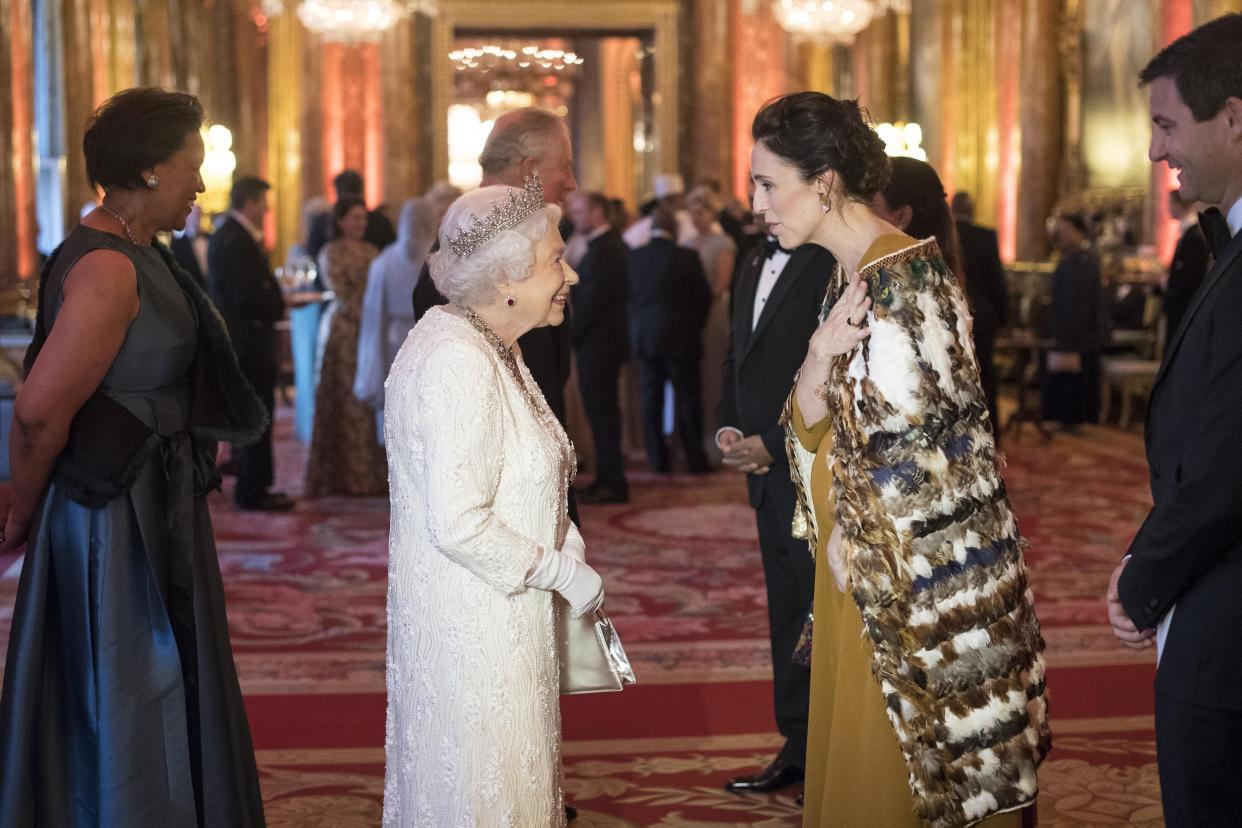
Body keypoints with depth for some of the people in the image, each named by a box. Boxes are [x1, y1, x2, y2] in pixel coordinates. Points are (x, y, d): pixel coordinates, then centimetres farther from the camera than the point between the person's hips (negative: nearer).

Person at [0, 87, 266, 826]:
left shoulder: (138, 254, 9)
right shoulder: (108, 268, -21)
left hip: (156, 508, 9)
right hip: (118, 516, -9)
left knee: (158, 701, 21)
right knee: (126, 709, 4)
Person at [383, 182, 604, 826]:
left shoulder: (491, 345, 7)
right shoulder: (458, 363, -24)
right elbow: (459, 525, -28)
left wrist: (562, 534, 4)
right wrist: (562, 572, -16)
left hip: (493, 613, 10)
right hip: (472, 625, -10)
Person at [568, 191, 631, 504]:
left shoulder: (602, 250, -17)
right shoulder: (614, 244, 13)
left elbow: (593, 300, -22)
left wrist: (574, 334, -12)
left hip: (597, 344, -10)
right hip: (607, 340, 10)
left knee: (601, 412, -5)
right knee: (604, 412, 13)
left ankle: (612, 484, -1)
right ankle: (607, 478, 20)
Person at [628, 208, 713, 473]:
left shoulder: (633, 257, -1)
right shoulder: (686, 257, -10)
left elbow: (627, 295, 5)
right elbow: (704, 295, -4)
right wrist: (695, 324, 12)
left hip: (642, 337, 3)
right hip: (679, 337, -3)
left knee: (651, 399, 9)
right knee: (687, 399, 5)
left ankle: (657, 459, 11)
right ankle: (695, 459, 7)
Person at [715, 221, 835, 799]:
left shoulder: (830, 266, -16)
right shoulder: (756, 262, 12)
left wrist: (772, 444, -17)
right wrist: (728, 428, 4)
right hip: (768, 474, 8)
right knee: (787, 614, 15)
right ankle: (799, 747, 26)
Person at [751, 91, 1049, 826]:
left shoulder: (903, 277, -18)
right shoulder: (849, 276, 9)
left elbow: (912, 448, -20)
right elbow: (813, 427, 6)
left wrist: (853, 545, -9)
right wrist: (820, 352, -13)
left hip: (909, 567, -9)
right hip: (860, 561, 9)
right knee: (850, 758, 16)